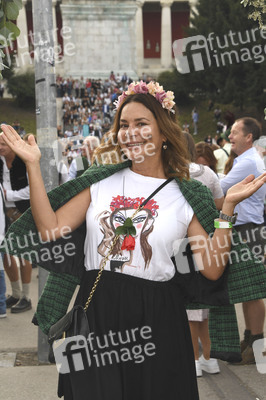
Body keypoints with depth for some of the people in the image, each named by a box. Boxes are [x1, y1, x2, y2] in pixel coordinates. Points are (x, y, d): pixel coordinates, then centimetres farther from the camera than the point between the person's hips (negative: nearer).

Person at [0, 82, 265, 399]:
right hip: (96, 311, 2)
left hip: (156, 317, -1)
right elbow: (51, 229, -4)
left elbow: (212, 269, -8)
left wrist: (228, 207, -12)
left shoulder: (186, 197, 1)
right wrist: (33, 165, -5)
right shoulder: (100, 181, 6)